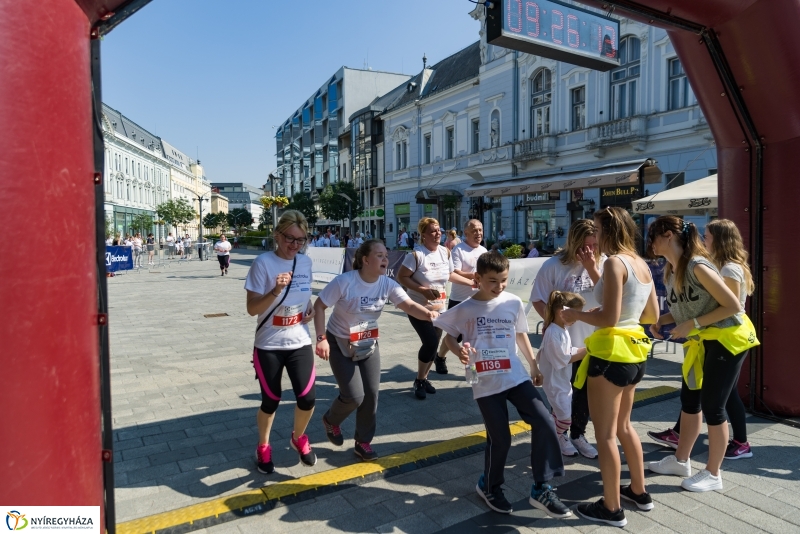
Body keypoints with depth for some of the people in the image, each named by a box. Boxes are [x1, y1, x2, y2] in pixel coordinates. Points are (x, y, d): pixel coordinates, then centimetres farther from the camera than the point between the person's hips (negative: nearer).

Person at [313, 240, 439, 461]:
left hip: (369, 344, 5)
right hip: (340, 344, -5)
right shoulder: (344, 282, -25)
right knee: (354, 396, -8)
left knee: (371, 394, 3)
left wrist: (428, 314, -44)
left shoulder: (387, 284, -13)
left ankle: (363, 442, 23)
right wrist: (321, 338, -23)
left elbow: (409, 305, -24)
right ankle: (331, 420, 26)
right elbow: (319, 306, -18)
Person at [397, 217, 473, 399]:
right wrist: (423, 290, -26)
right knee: (430, 342, -16)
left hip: (439, 308, 6)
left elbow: (450, 275, 15)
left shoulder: (445, 252, 0)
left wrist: (471, 283, 10)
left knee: (433, 344, 8)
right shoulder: (416, 254, -18)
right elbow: (401, 277, -18)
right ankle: (419, 381, 5)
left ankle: (424, 378, 29)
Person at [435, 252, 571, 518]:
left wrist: (534, 365, 18)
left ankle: (541, 489, 8)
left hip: (516, 376, 3)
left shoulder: (514, 303, 1)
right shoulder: (465, 310, -7)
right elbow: (449, 336, 4)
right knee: (499, 439, 3)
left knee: (544, 423, -8)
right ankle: (490, 486, 32)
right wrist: (459, 351, -18)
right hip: (486, 383, -3)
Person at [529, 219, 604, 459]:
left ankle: (578, 434, 34)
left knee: (586, 391, 15)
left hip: (592, 341, 3)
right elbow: (538, 299, -8)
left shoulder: (601, 263, -4)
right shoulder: (554, 265, -13)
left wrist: (591, 268, -20)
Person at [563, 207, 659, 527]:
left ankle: (612, 509, 18)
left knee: (605, 434, 5)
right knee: (623, 426, 25)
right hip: (634, 352, 9)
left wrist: (575, 315, -7)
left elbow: (609, 318, -23)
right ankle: (639, 492, 38)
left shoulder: (614, 262, -17)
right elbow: (653, 316, 14)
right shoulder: (642, 264, 8)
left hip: (612, 353, -9)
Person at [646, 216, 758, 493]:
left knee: (712, 406, 0)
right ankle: (681, 460, 32)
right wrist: (660, 321, -5)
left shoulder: (697, 266, -24)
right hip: (701, 342, 9)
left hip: (727, 339, -9)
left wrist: (693, 324, -23)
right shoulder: (670, 271, 2)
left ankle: (713, 474, 17)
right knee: (689, 399, 16)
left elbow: (733, 306, -22)